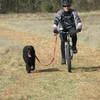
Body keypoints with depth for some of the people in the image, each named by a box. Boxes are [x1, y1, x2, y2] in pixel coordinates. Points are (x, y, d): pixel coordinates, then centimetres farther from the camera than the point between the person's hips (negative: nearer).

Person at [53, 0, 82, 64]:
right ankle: (63, 58, -6)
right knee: (63, 42, -18)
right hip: (62, 29, 0)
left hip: (71, 28, 0)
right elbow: (56, 21, -22)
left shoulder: (73, 12, -12)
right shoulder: (60, 13, -12)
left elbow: (78, 21, -23)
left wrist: (79, 28, -40)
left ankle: (74, 47, -8)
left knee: (74, 34, -34)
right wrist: (55, 30, -37)